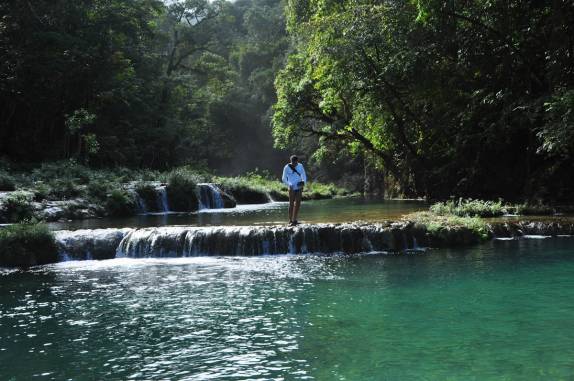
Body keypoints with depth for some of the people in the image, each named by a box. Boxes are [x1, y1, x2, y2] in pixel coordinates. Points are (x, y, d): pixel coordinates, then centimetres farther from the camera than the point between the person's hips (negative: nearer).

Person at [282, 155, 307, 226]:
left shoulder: (300, 166, 1)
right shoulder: (287, 167, -8)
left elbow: (304, 175, 10)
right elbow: (284, 178, -6)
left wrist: (304, 182, -9)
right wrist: (289, 185, -21)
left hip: (299, 187, 4)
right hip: (292, 188, -4)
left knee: (297, 204, 4)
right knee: (291, 204, -6)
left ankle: (294, 220, 10)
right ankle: (290, 220, 0)